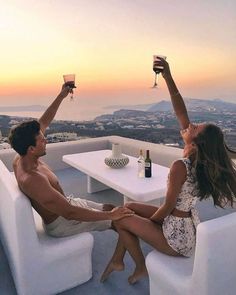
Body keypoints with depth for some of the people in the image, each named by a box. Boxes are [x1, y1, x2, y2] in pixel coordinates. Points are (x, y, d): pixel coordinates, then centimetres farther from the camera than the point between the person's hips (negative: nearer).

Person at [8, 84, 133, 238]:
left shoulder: (22, 158, -8)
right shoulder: (32, 180, -36)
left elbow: (43, 123, 4)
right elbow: (69, 213, -36)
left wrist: (62, 95, 2)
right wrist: (110, 215, -32)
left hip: (64, 204, 9)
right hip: (60, 223, -9)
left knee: (111, 208, 14)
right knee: (123, 221, -4)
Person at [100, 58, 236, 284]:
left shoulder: (180, 166, -31)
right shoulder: (204, 160, -8)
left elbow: (168, 207, -21)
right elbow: (181, 113, -7)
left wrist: (149, 221, 0)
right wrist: (168, 77, -10)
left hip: (178, 238, -8)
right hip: (189, 226, 8)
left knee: (120, 219, 7)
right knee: (130, 207, 15)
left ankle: (141, 268, 25)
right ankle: (118, 260, 28)